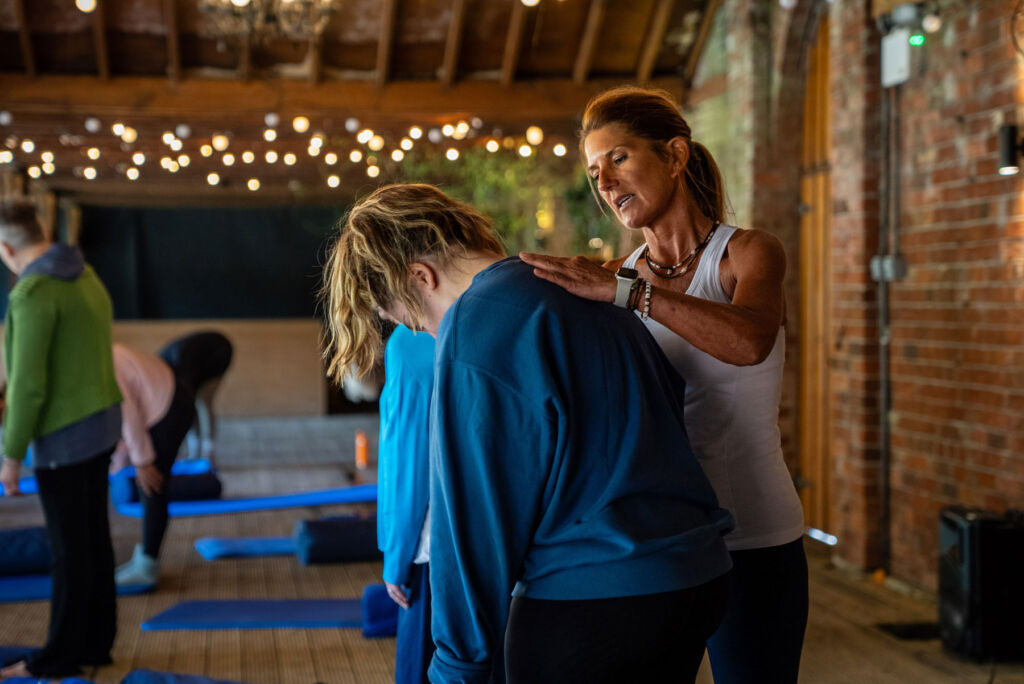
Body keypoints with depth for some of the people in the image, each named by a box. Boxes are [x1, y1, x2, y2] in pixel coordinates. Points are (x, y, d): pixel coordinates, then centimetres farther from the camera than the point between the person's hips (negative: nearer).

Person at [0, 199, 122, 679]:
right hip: (101, 424, 9)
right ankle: (96, 643, 21)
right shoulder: (86, 279, 10)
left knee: (69, 548, 1)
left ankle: (63, 654, 12)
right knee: (93, 538, 13)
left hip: (65, 435, -9)